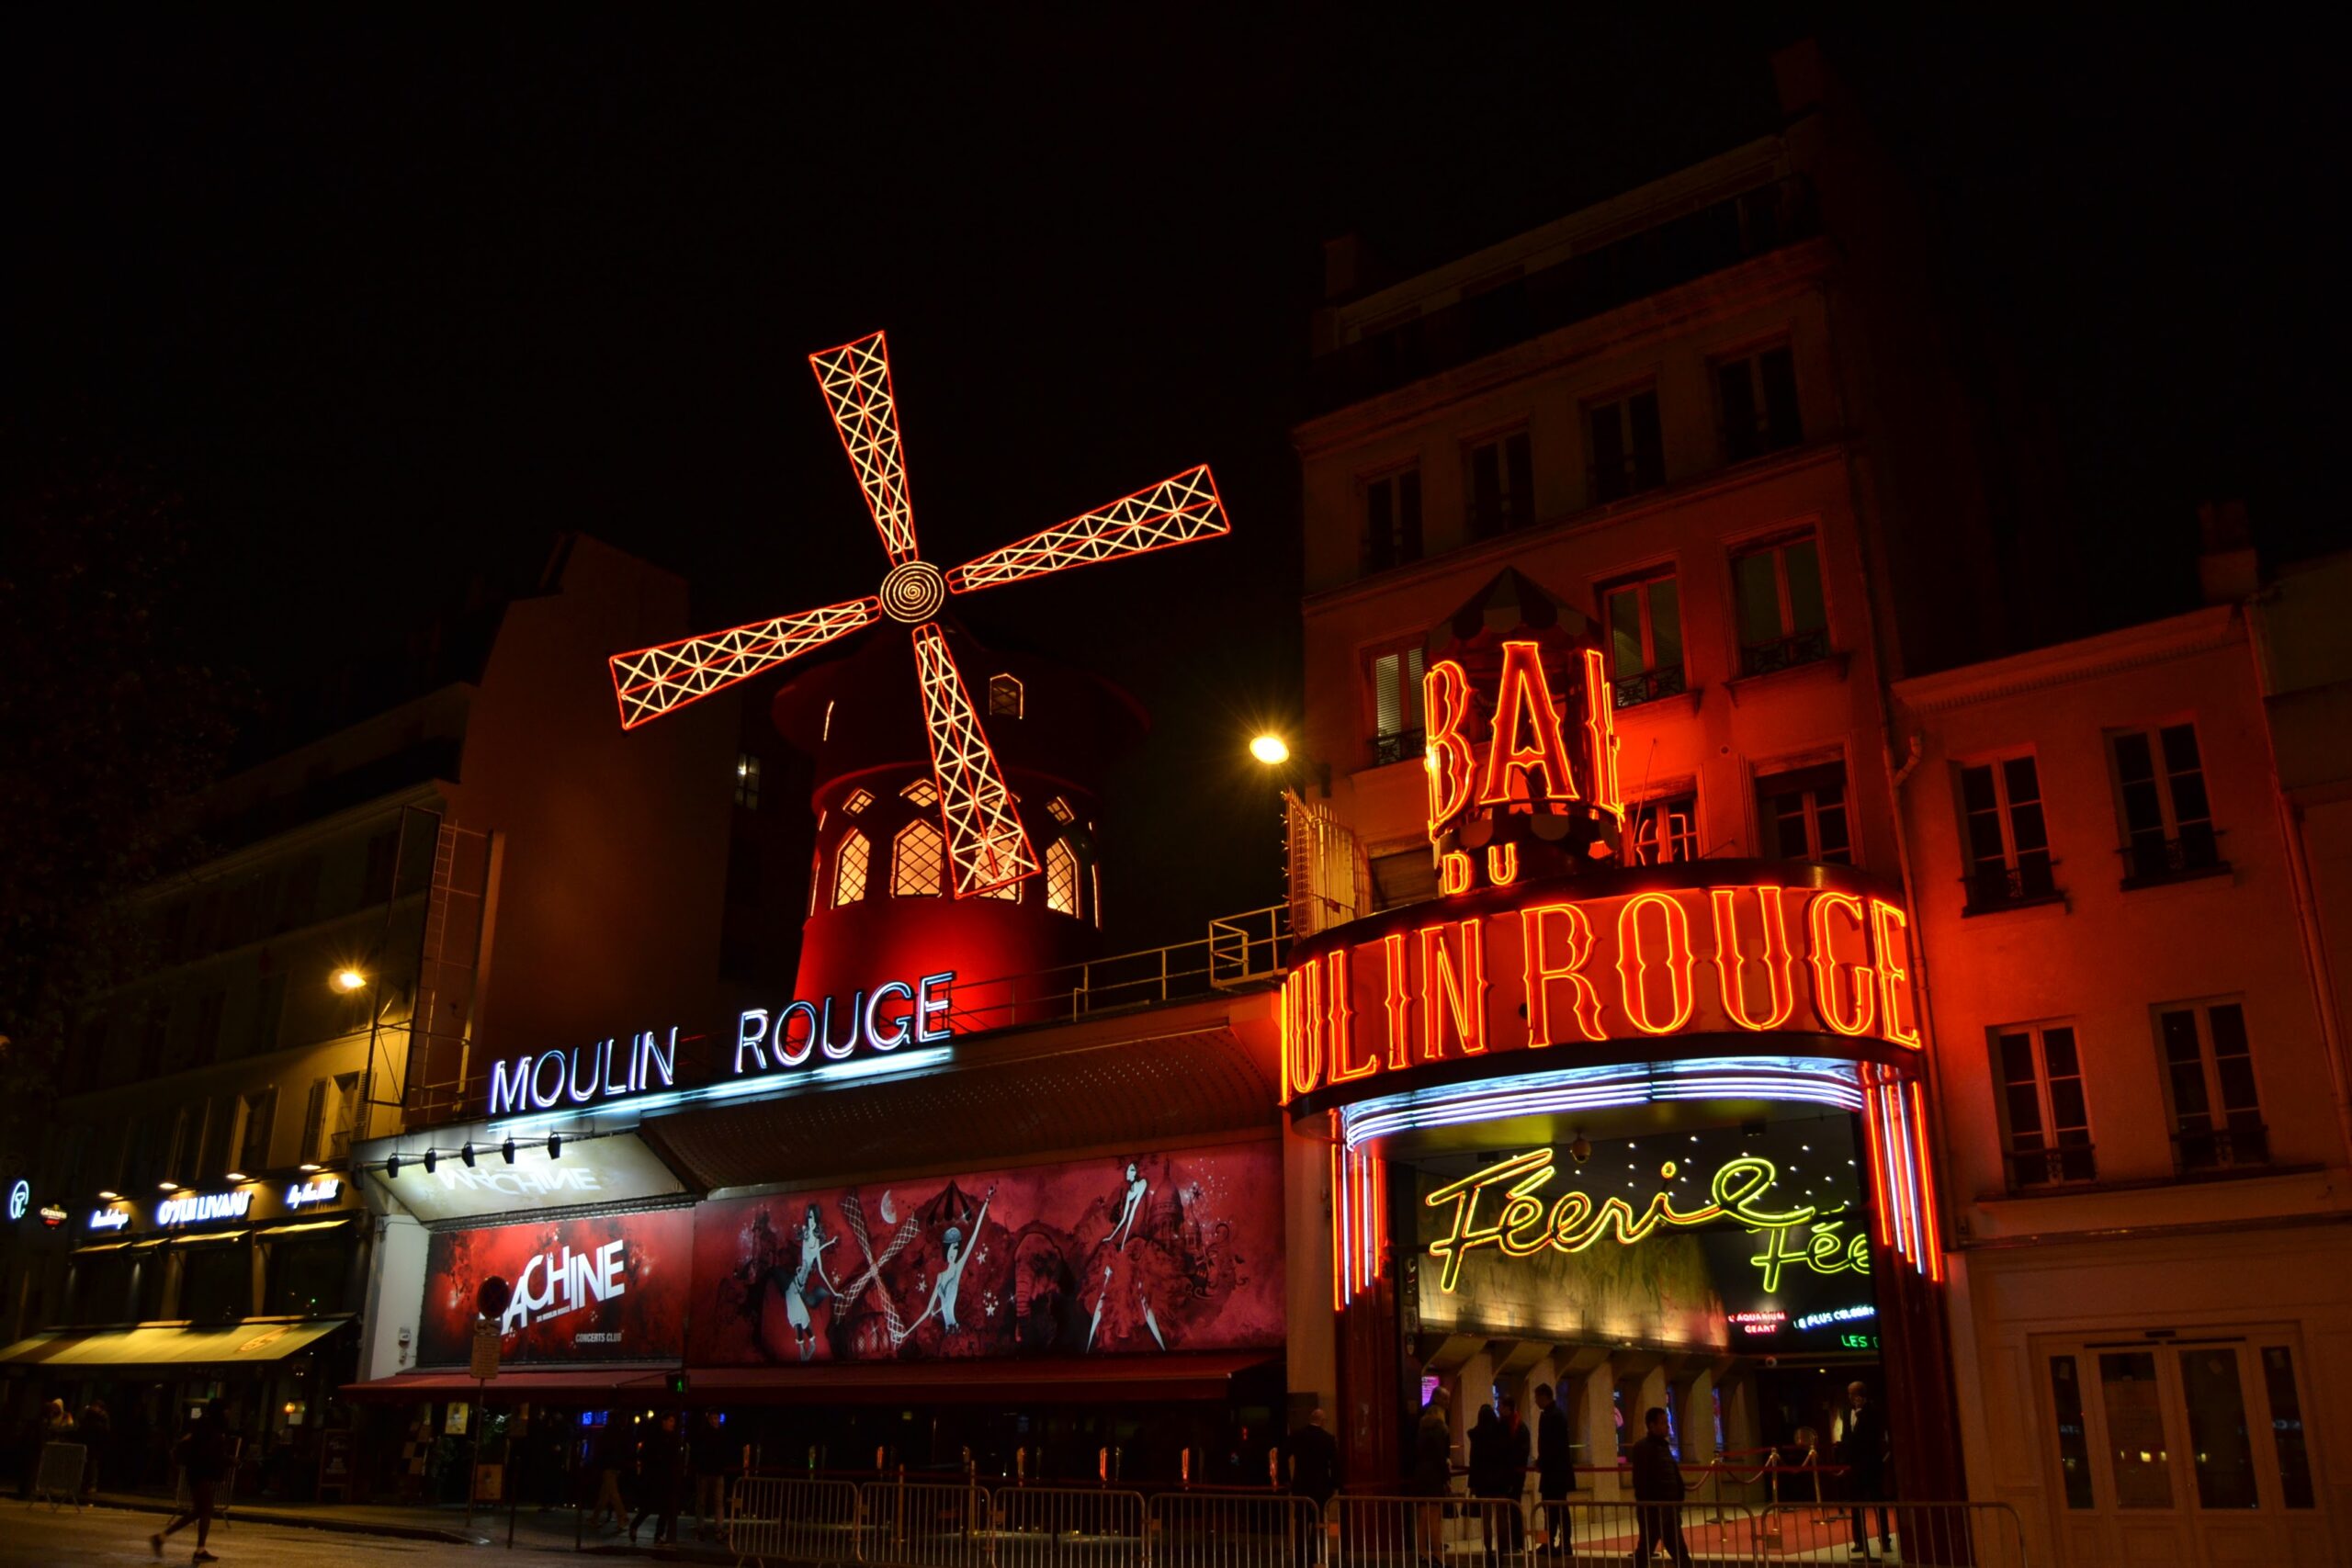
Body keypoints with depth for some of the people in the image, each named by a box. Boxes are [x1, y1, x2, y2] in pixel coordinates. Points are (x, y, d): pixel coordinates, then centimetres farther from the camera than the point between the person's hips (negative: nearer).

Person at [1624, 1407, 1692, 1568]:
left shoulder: (1663, 1445, 14)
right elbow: (1641, 1481, -18)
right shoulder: (1642, 1447, -12)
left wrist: (1677, 1501, 9)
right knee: (1645, 1551, 1)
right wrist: (1647, 1507, -20)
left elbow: (1674, 1476, 16)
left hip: (1668, 1507, 8)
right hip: (1652, 1509, -8)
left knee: (1679, 1552, 7)